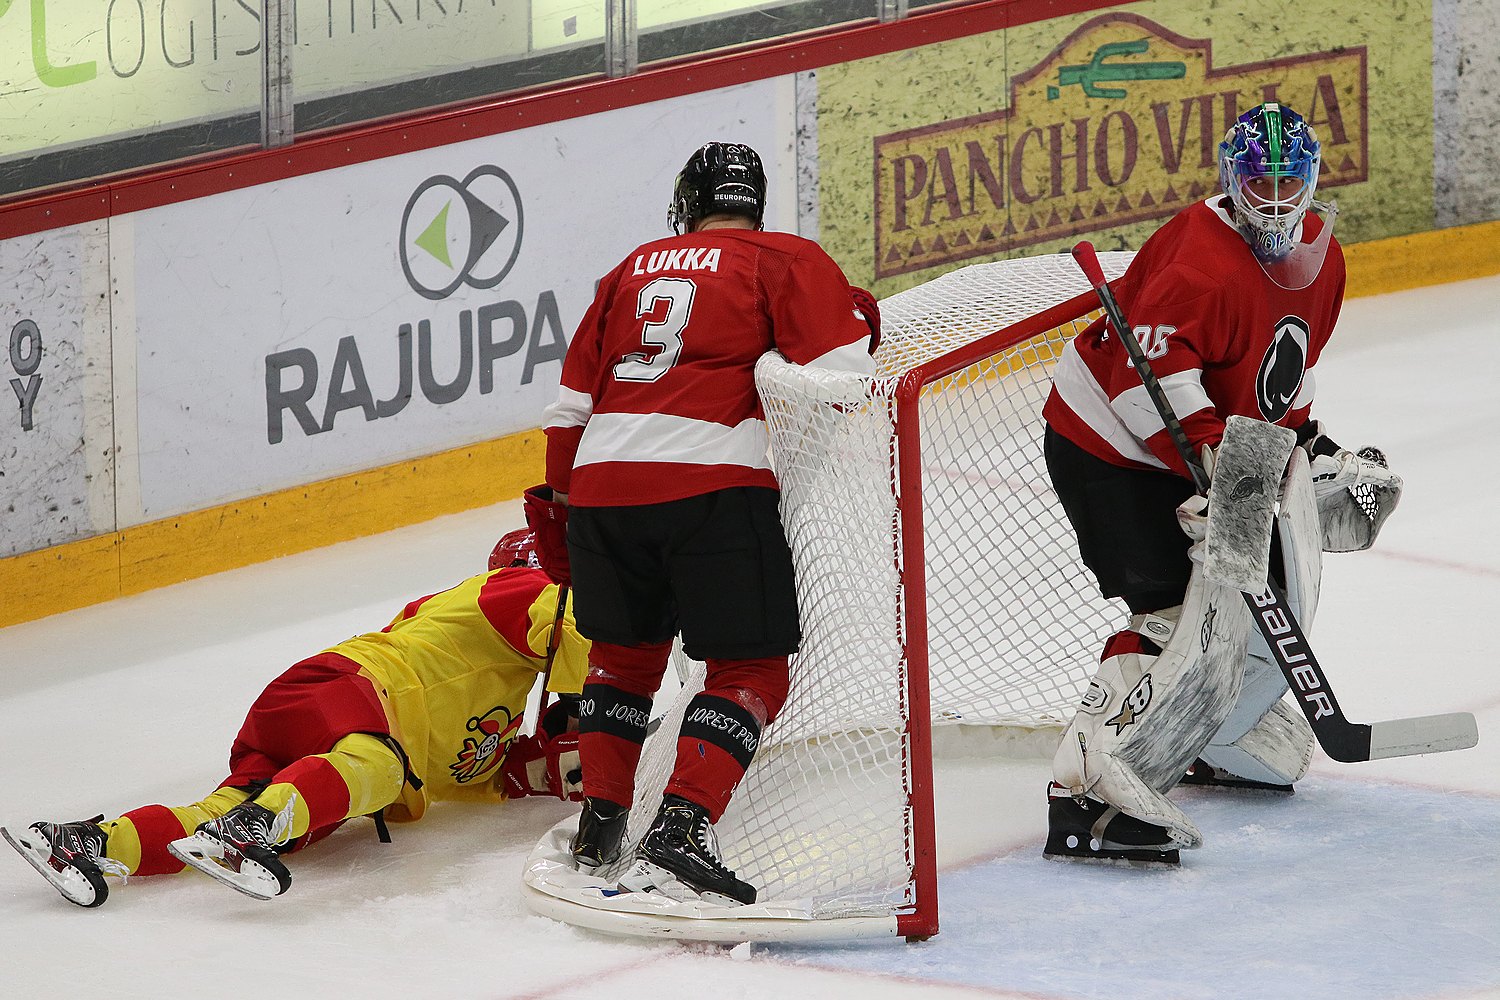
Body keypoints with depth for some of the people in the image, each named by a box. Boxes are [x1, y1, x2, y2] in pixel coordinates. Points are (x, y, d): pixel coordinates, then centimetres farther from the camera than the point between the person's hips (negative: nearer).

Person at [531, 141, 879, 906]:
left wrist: (559, 504, 36)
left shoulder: (634, 269, 24)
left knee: (625, 651, 26)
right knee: (750, 670, 1)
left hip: (602, 477, 5)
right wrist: (854, 323, 17)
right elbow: (837, 374, -5)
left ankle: (599, 825, 26)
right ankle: (676, 838, -16)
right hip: (715, 486, -5)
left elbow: (571, 406, 24)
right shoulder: (787, 261, 10)